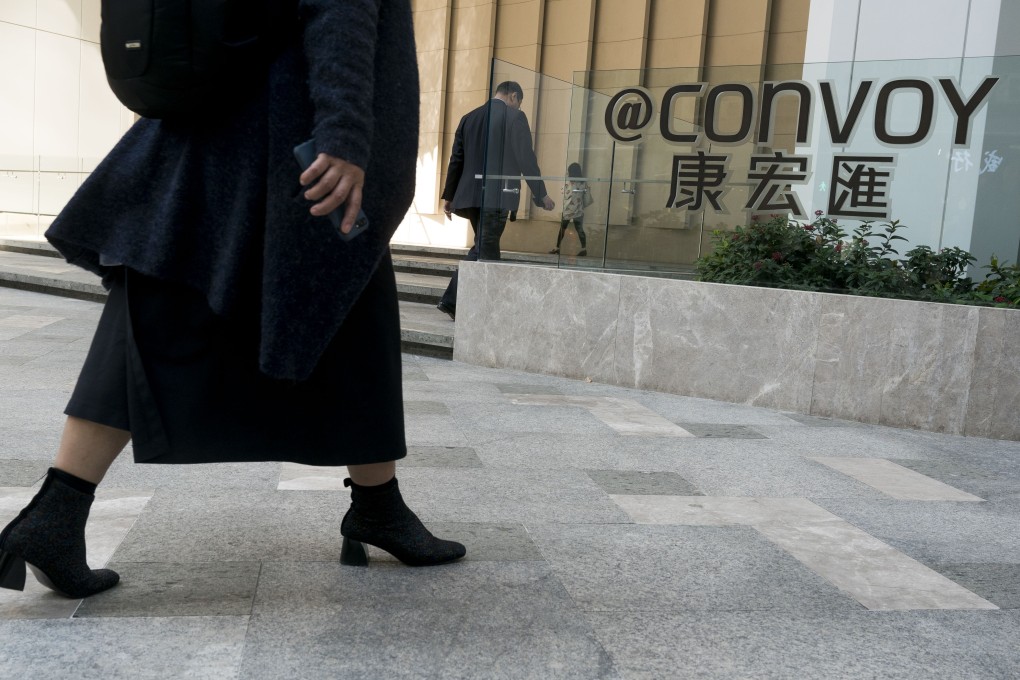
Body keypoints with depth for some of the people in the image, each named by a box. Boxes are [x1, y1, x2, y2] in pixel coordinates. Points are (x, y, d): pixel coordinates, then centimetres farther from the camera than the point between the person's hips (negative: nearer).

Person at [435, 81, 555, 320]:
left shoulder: (469, 117, 15)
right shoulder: (514, 116, -2)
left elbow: (456, 160, 14)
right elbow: (526, 158, -6)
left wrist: (449, 196, 17)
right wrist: (541, 194, 0)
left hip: (471, 194, 7)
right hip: (497, 195, -6)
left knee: (486, 249, 14)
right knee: (483, 250, -4)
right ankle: (452, 300, -9)